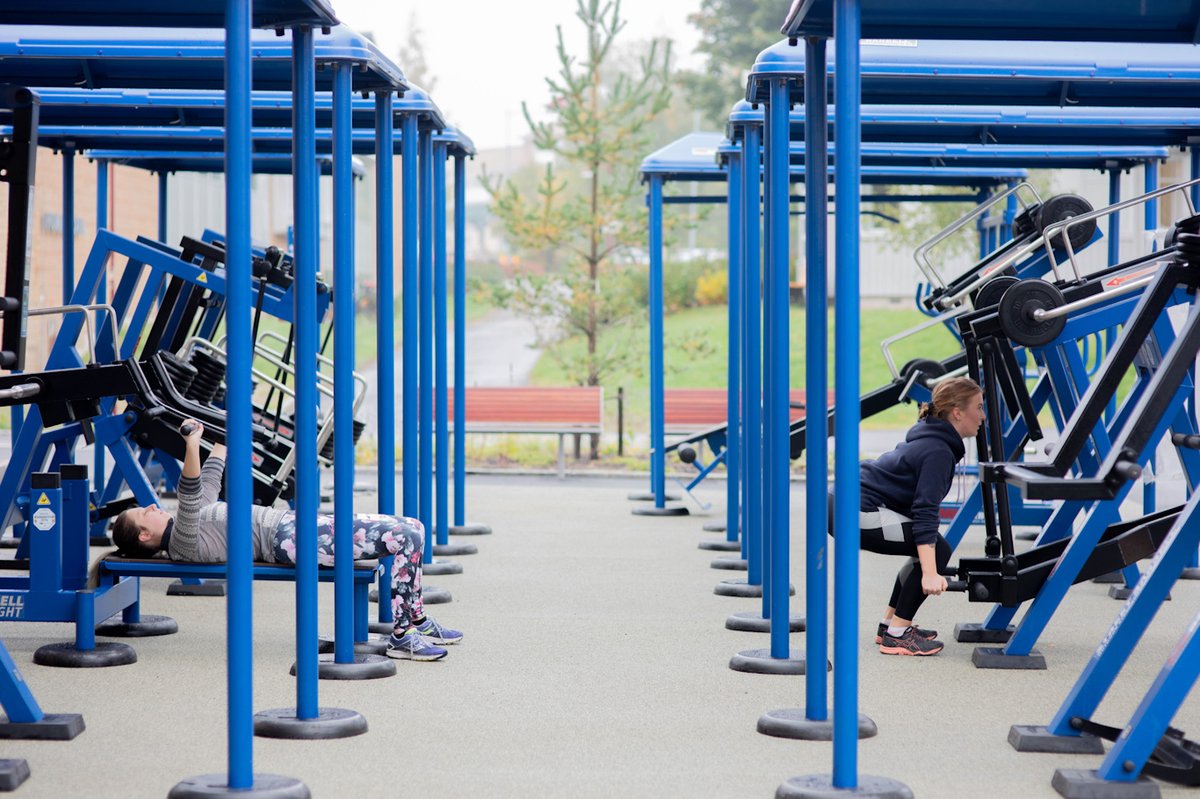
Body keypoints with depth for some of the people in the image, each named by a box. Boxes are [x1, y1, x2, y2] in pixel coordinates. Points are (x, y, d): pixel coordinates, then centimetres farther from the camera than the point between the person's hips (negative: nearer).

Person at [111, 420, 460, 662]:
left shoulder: (184, 524, 18)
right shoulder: (181, 543, -10)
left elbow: (208, 483, 33)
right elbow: (190, 494, -28)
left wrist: (221, 440, 44)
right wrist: (192, 443, -40)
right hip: (292, 540, -11)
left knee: (411, 529, 6)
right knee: (406, 539, -19)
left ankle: (417, 621, 14)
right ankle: (401, 636, -12)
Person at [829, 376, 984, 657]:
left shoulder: (929, 439, 16)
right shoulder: (938, 452, -14)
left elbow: (921, 507, 31)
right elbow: (925, 514, -23)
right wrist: (930, 574, -29)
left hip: (846, 502, 10)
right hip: (858, 512, -10)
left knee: (929, 550, 18)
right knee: (937, 550, -11)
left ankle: (890, 624, 22)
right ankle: (896, 635, -7)